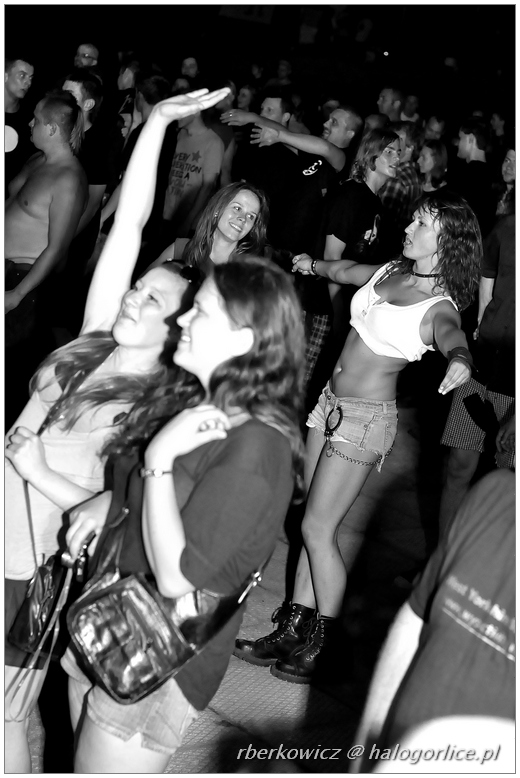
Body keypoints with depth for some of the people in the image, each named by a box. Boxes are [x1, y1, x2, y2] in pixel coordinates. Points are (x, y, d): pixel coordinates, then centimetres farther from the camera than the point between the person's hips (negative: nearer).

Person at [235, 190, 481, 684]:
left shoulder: (438, 307, -16)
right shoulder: (391, 271, 6)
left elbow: (452, 338, -38)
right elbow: (345, 270, 27)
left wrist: (459, 363, -62)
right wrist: (313, 264, 47)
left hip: (365, 418, -7)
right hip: (331, 403, 7)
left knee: (317, 528, -4)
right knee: (314, 525, 10)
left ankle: (323, 642, 11)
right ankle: (295, 629, 19)